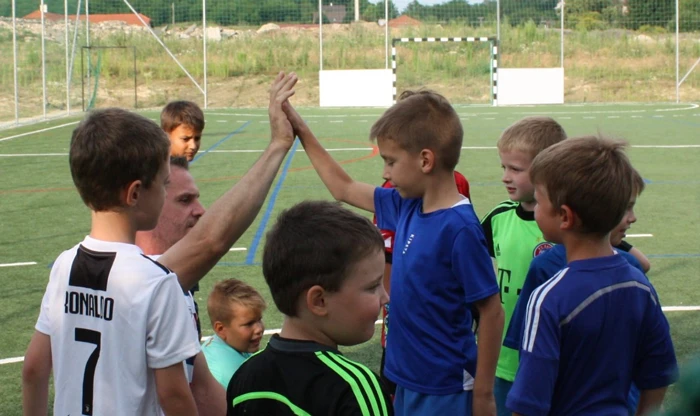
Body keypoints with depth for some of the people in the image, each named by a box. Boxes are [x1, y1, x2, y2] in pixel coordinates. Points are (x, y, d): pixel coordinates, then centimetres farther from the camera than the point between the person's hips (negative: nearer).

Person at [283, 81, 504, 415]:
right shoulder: (407, 205, 1)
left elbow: (491, 312, -18)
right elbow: (344, 189, 16)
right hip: (407, 381, 8)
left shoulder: (459, 228, -22)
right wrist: (301, 131, 15)